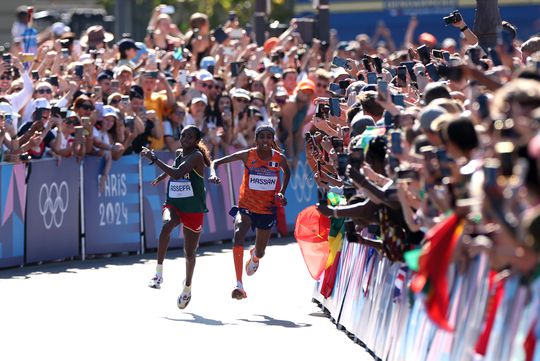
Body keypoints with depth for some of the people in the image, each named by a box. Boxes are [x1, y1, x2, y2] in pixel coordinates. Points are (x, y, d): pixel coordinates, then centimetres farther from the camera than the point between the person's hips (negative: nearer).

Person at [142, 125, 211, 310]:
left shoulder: (196, 156, -14)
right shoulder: (179, 153, 7)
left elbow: (178, 173, -30)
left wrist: (154, 159, -29)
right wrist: (162, 176, 29)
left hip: (193, 209, -4)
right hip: (173, 204, 4)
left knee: (189, 252, 7)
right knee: (167, 225, -33)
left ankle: (187, 288, 33)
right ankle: (159, 273, -32)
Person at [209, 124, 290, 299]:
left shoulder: (279, 159, -7)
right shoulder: (247, 155, -12)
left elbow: (287, 173, 17)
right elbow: (217, 162, -7)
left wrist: (281, 193, 3)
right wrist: (213, 174, -28)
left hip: (267, 210, 2)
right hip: (246, 206, -2)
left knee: (260, 253, 12)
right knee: (239, 233, -33)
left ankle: (255, 255, 57)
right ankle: (239, 285, -39)